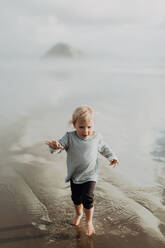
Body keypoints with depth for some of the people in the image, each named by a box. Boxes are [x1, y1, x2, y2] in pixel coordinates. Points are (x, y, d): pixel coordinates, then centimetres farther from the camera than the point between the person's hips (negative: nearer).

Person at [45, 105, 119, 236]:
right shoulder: (69, 137, -13)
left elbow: (104, 149, 8)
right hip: (74, 176, 2)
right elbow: (60, 144, -26)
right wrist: (55, 146, -49)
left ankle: (89, 222, 17)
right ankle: (79, 214, 49)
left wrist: (112, 157, -7)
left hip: (90, 176, -1)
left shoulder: (97, 137, -9)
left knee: (88, 199, -8)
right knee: (76, 198, 18)